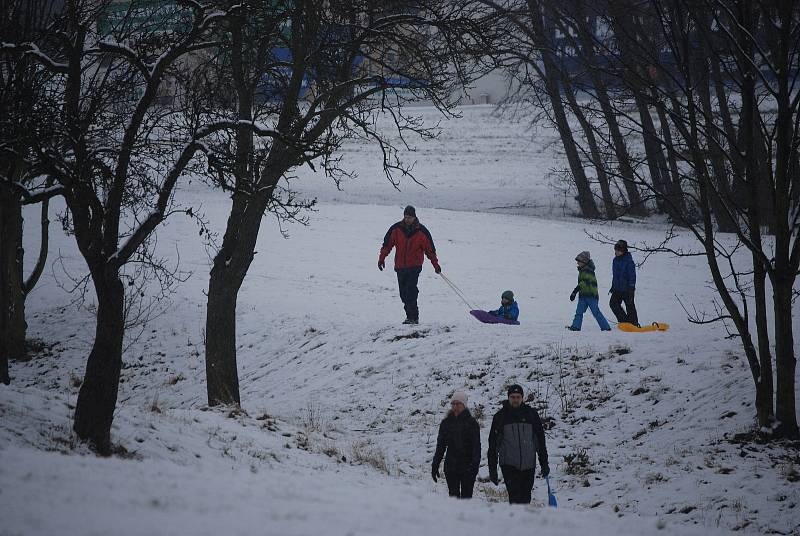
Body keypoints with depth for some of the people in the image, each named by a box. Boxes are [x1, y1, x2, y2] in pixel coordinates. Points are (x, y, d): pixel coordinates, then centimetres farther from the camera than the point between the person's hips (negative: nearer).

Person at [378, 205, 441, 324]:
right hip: (400, 266, 4)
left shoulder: (422, 231, -3)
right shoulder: (396, 229, 1)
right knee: (403, 292, 6)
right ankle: (411, 316, 18)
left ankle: (413, 317, -18)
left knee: (411, 290, -18)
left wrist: (436, 265, 7)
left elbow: (430, 249, 5)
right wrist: (381, 258, 2)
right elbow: (387, 244, 9)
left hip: (415, 265, -4)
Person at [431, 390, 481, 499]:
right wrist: (435, 466, 10)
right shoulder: (446, 423, 10)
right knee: (453, 496, -1)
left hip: (467, 467, -3)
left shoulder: (471, 422, 0)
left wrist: (475, 464, -17)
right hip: (451, 467, 3)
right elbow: (440, 446, 14)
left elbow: (476, 446, -5)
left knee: (466, 497, -4)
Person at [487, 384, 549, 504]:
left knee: (525, 499, 7)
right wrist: (492, 469, 1)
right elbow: (492, 444, 5)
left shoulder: (531, 414, 6)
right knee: (515, 498, -13)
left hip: (528, 465, 2)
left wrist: (544, 463, 8)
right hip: (509, 465, -2)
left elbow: (540, 440, 11)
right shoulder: (500, 416, 3)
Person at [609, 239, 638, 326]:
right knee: (613, 303, 1)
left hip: (627, 289, -8)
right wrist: (613, 286, 22)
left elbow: (632, 275, -15)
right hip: (617, 289, 8)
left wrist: (631, 287, -18)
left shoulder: (628, 261, -15)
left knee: (630, 306, 1)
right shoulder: (615, 260, 9)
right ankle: (624, 320, 11)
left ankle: (634, 323, 11)